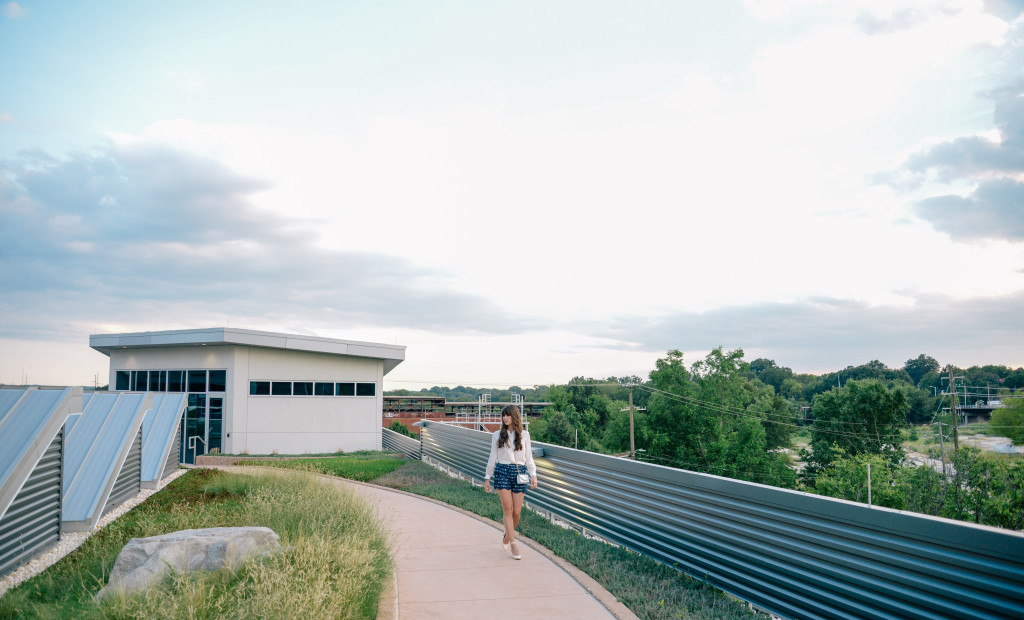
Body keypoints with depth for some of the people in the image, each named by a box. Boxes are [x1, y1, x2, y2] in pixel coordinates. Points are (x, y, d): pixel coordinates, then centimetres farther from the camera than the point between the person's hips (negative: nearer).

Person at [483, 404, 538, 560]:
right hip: (502, 472, -1)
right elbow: (492, 458, 12)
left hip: (519, 473, 1)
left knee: (516, 512, 0)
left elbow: (529, 458, 10)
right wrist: (487, 478, 10)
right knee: (508, 509, -11)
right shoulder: (497, 435, 9)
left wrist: (533, 475, -2)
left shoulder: (524, 435, 9)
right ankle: (514, 544, -7)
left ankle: (506, 537, 26)